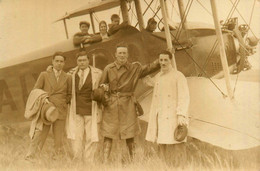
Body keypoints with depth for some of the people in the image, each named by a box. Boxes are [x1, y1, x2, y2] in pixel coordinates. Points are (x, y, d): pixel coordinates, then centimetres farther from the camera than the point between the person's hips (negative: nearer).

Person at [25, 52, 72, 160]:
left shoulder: (67, 78, 10)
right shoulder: (44, 75, 8)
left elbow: (69, 94, 18)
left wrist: (62, 103, 3)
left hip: (60, 112, 1)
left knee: (58, 141, 0)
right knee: (38, 137, -9)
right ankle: (29, 158, -6)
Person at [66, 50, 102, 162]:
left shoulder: (97, 73, 1)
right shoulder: (72, 74, 7)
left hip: (91, 111, -1)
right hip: (76, 110, 2)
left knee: (91, 138, 1)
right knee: (76, 137, -3)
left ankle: (88, 162, 12)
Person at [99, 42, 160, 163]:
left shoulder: (135, 68, 3)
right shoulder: (108, 69, 6)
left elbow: (151, 67, 0)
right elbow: (101, 84, 14)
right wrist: (104, 86, -8)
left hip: (127, 105, 0)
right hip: (111, 105, 1)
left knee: (129, 135, 4)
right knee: (108, 134, -1)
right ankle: (105, 161, 4)